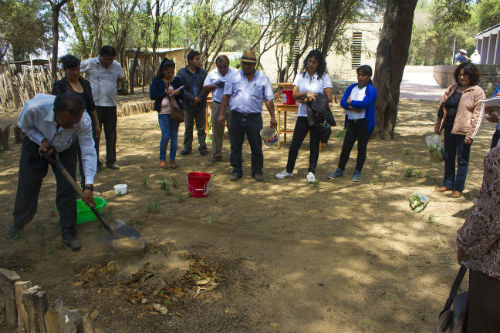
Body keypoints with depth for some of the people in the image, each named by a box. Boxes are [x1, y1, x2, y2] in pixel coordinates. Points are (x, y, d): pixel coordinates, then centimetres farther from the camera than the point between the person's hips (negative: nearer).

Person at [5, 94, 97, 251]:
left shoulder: (84, 121, -37)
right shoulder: (33, 107, -39)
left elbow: (88, 152, -31)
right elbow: (24, 125, -13)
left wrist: (88, 186, -36)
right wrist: (42, 140, -28)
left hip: (65, 150, 0)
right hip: (36, 144, 0)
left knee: (67, 189, -8)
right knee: (27, 186, 8)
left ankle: (68, 233, 7)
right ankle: (19, 223, 35)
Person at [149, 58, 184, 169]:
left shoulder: (177, 80, 8)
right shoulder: (157, 80, 3)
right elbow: (152, 95, -5)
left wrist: (178, 92, -14)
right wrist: (165, 93, -12)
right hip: (163, 111, -2)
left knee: (174, 135, 4)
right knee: (166, 136, -7)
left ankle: (172, 159, 15)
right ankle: (162, 159, 12)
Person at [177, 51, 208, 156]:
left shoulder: (203, 72, 4)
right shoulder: (181, 73, -2)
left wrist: (199, 98, -14)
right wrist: (193, 98, -18)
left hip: (201, 105, 1)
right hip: (187, 106, -1)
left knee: (201, 128, 6)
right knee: (188, 129, 9)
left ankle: (203, 147, 14)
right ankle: (187, 148, 19)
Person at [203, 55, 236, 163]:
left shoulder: (235, 73, 3)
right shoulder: (212, 74, 9)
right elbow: (205, 88, 8)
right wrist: (215, 85, -9)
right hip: (217, 105, 2)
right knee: (217, 131, 6)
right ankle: (216, 155, 15)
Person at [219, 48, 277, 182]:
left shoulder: (263, 79, 6)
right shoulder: (234, 77, 8)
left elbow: (269, 100, 4)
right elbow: (226, 96, 8)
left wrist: (272, 117, -2)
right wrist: (221, 113, 1)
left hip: (254, 117, -1)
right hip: (236, 116, 1)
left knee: (256, 146, 3)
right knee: (235, 145, 6)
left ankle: (257, 171, 17)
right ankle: (237, 171, 19)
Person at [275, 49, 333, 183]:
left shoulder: (324, 77, 0)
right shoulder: (300, 76, 8)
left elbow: (329, 98, -7)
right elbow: (295, 95, -3)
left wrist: (310, 100, -12)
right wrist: (306, 93, -22)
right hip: (303, 115, 2)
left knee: (314, 146, 6)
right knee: (294, 144, 3)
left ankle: (311, 172, 20)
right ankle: (289, 170, 20)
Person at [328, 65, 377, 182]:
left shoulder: (371, 90, -7)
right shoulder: (352, 87, 9)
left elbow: (364, 103, -22)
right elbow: (343, 102, -3)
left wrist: (350, 102, -9)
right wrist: (354, 107, -19)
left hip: (365, 123, -4)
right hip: (351, 122, 4)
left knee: (361, 148, 5)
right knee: (346, 146, 6)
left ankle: (358, 172, 16)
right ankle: (340, 170, 17)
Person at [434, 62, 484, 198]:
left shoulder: (478, 92, -7)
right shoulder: (452, 89, 10)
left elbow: (478, 115, -10)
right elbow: (442, 108, 15)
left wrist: (471, 134, -15)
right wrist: (437, 126, 13)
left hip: (463, 131, -6)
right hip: (449, 129, 6)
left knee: (462, 160, 5)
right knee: (448, 158, 15)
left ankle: (458, 188, 15)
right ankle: (448, 184, 29)